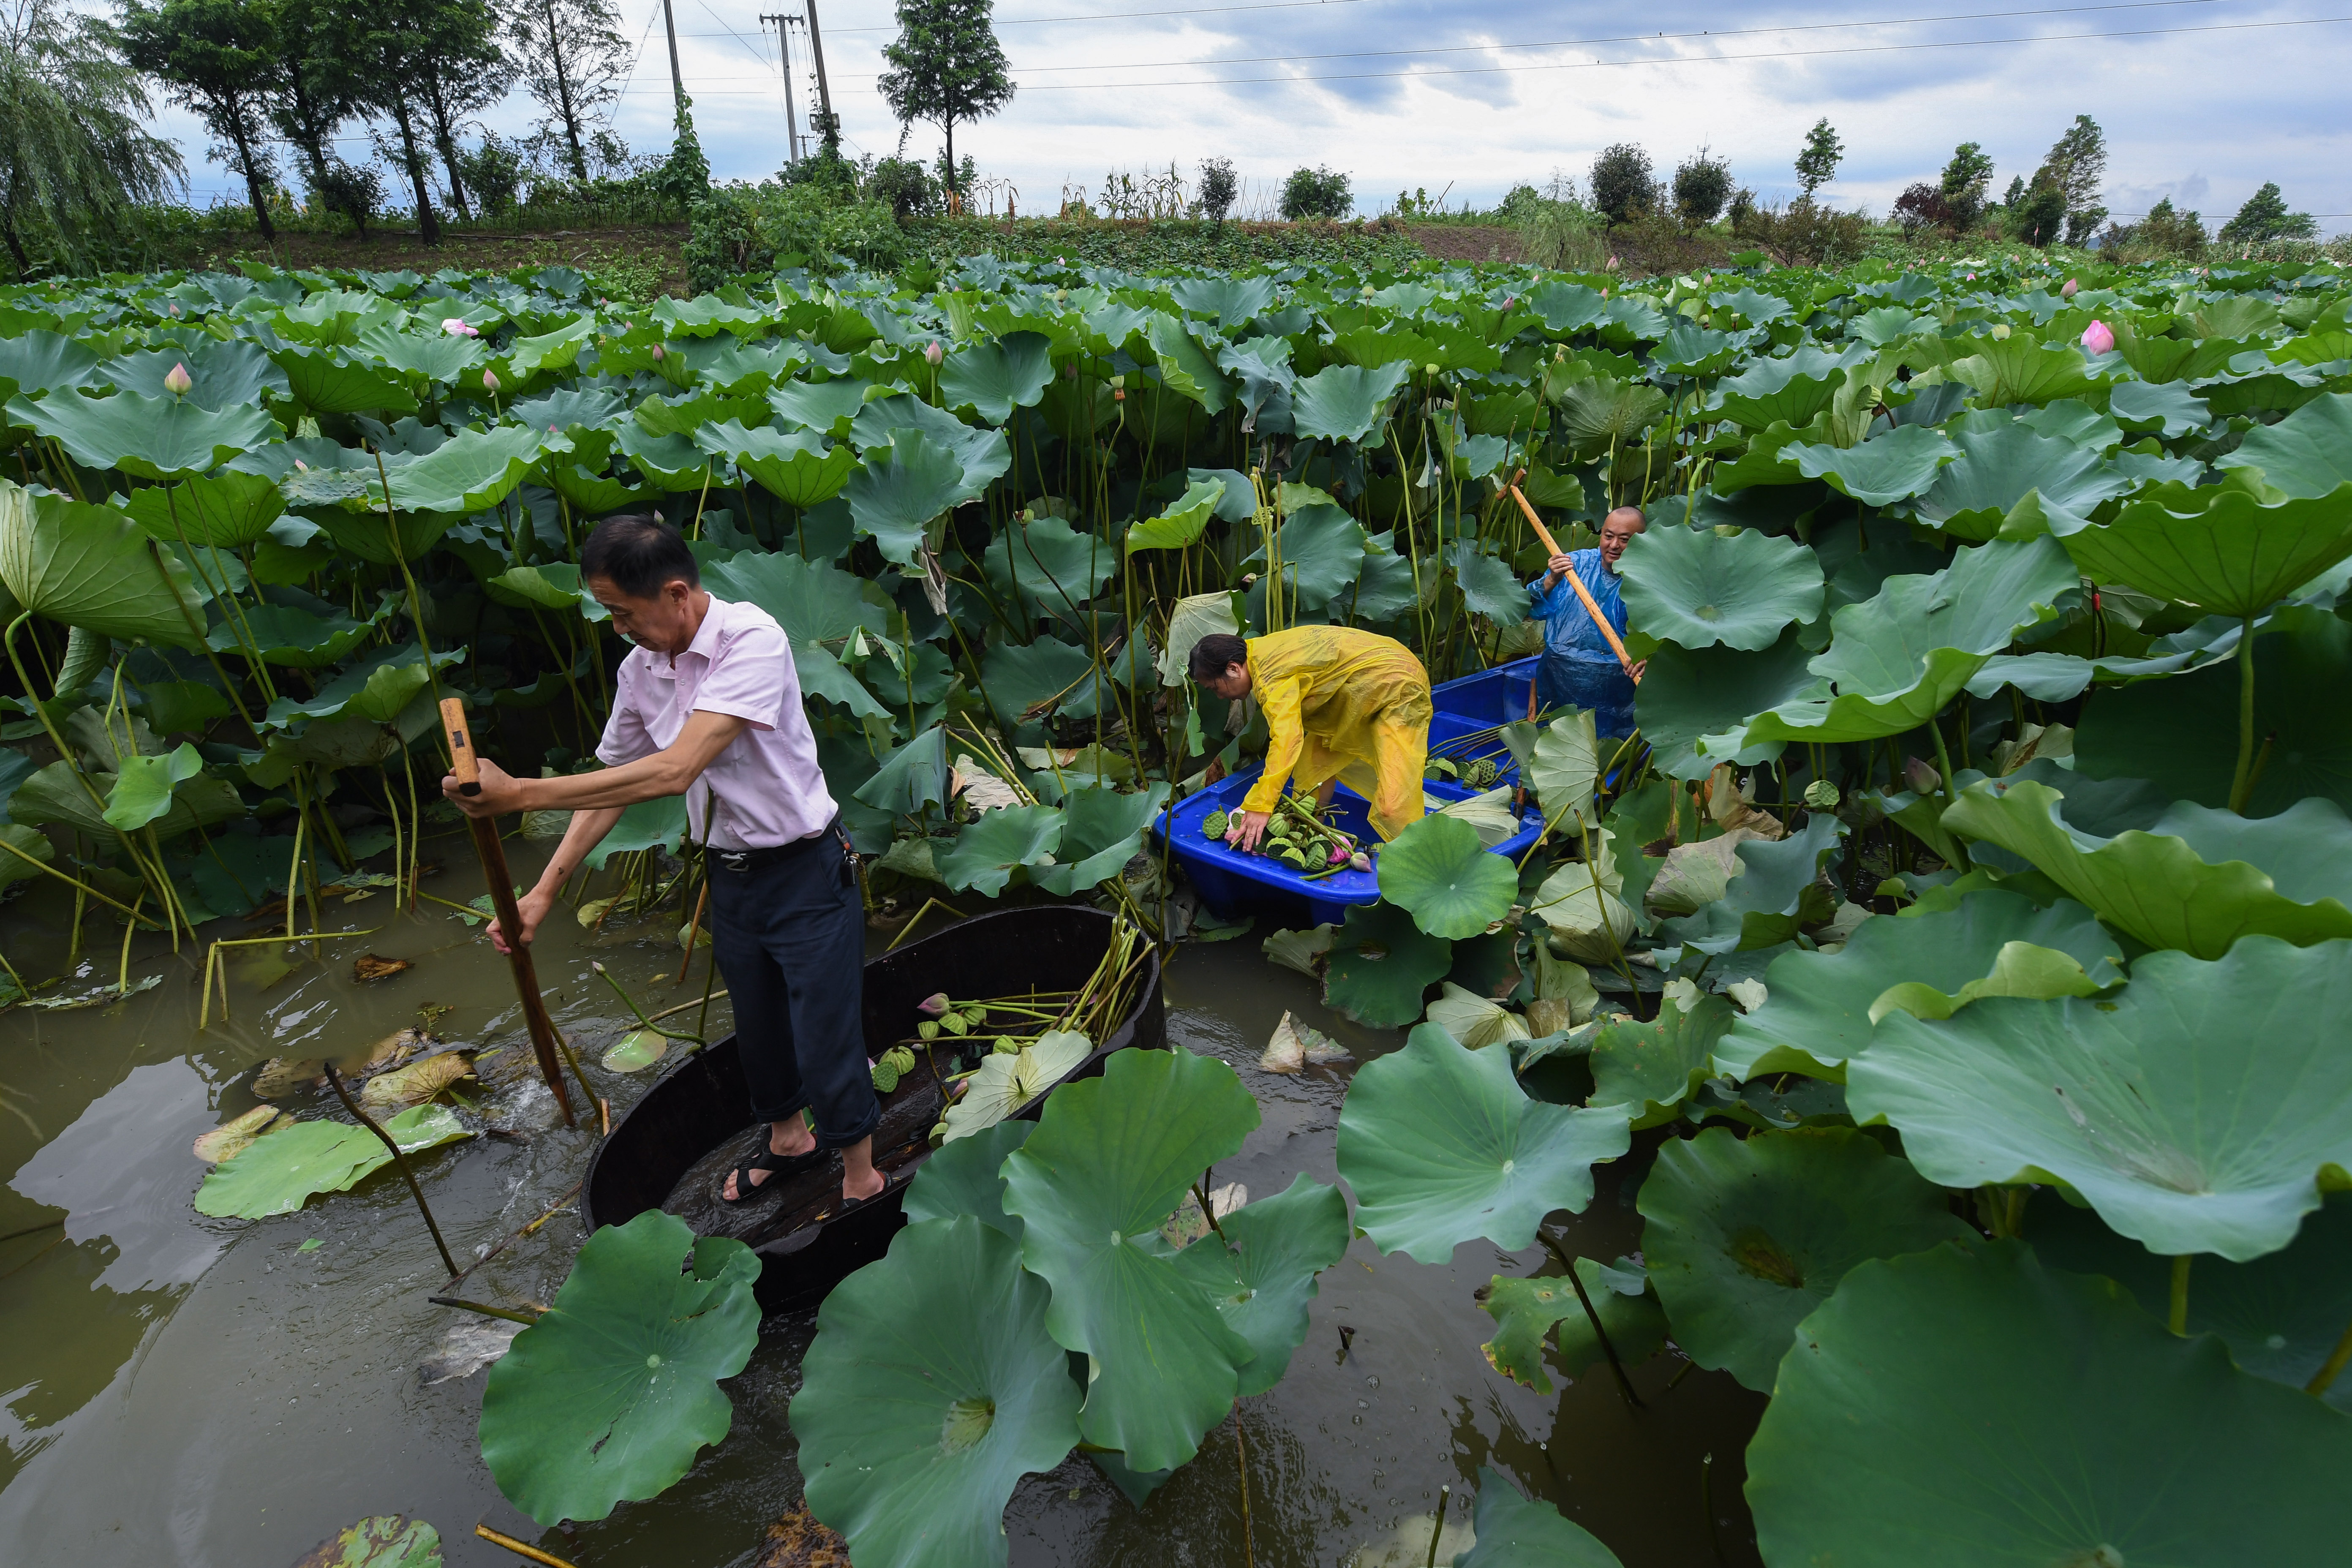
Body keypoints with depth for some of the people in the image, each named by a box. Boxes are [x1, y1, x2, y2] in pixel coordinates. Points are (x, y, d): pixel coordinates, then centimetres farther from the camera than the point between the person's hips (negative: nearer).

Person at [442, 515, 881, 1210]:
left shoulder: (751, 639, -25)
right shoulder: (638, 671, 0)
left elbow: (675, 770, -32)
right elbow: (613, 782, 10)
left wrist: (521, 793, -30)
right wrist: (543, 892, 5)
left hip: (807, 874, -7)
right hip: (731, 877, 7)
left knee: (826, 1047, 2)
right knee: (759, 1030, 24)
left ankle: (861, 1180, 27)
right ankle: (787, 1140, 51)